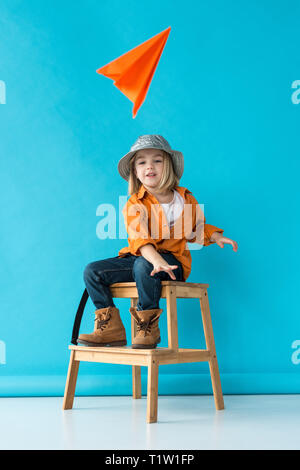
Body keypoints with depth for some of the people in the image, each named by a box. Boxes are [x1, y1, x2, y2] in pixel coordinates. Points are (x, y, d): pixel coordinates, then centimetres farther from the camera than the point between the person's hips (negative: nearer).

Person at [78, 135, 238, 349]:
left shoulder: (186, 199, 3)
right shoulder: (134, 205, -6)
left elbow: (196, 229, 24)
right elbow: (139, 237, -26)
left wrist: (215, 236, 5)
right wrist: (156, 259, -44)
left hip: (173, 261, -2)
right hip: (139, 257, 3)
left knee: (142, 266, -37)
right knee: (93, 271, -11)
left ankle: (149, 328, -23)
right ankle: (111, 329, -6)